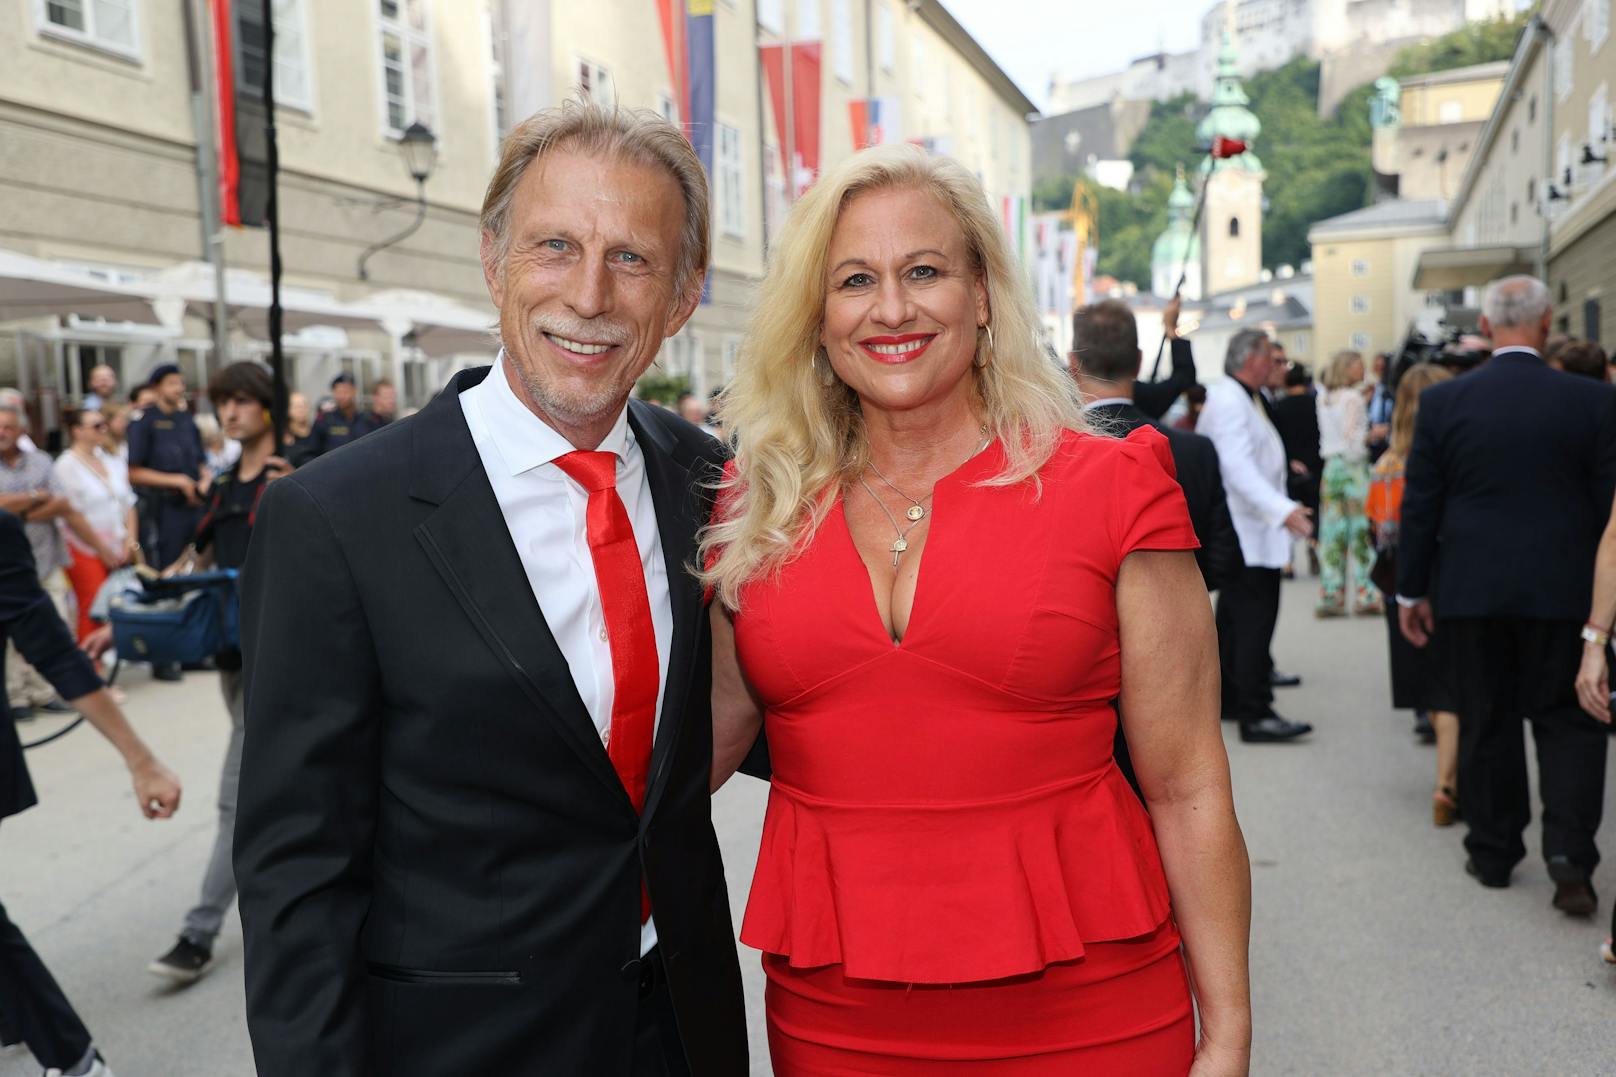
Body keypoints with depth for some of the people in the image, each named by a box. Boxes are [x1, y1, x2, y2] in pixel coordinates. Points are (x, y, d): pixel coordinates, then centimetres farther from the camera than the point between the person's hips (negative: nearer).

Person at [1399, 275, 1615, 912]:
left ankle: (1493, 852, 21)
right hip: (1562, 590, 0)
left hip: (1470, 590, 1)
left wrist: (1411, 591, 6)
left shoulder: (1442, 402, -5)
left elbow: (1420, 505, -2)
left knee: (1486, 723, 12)